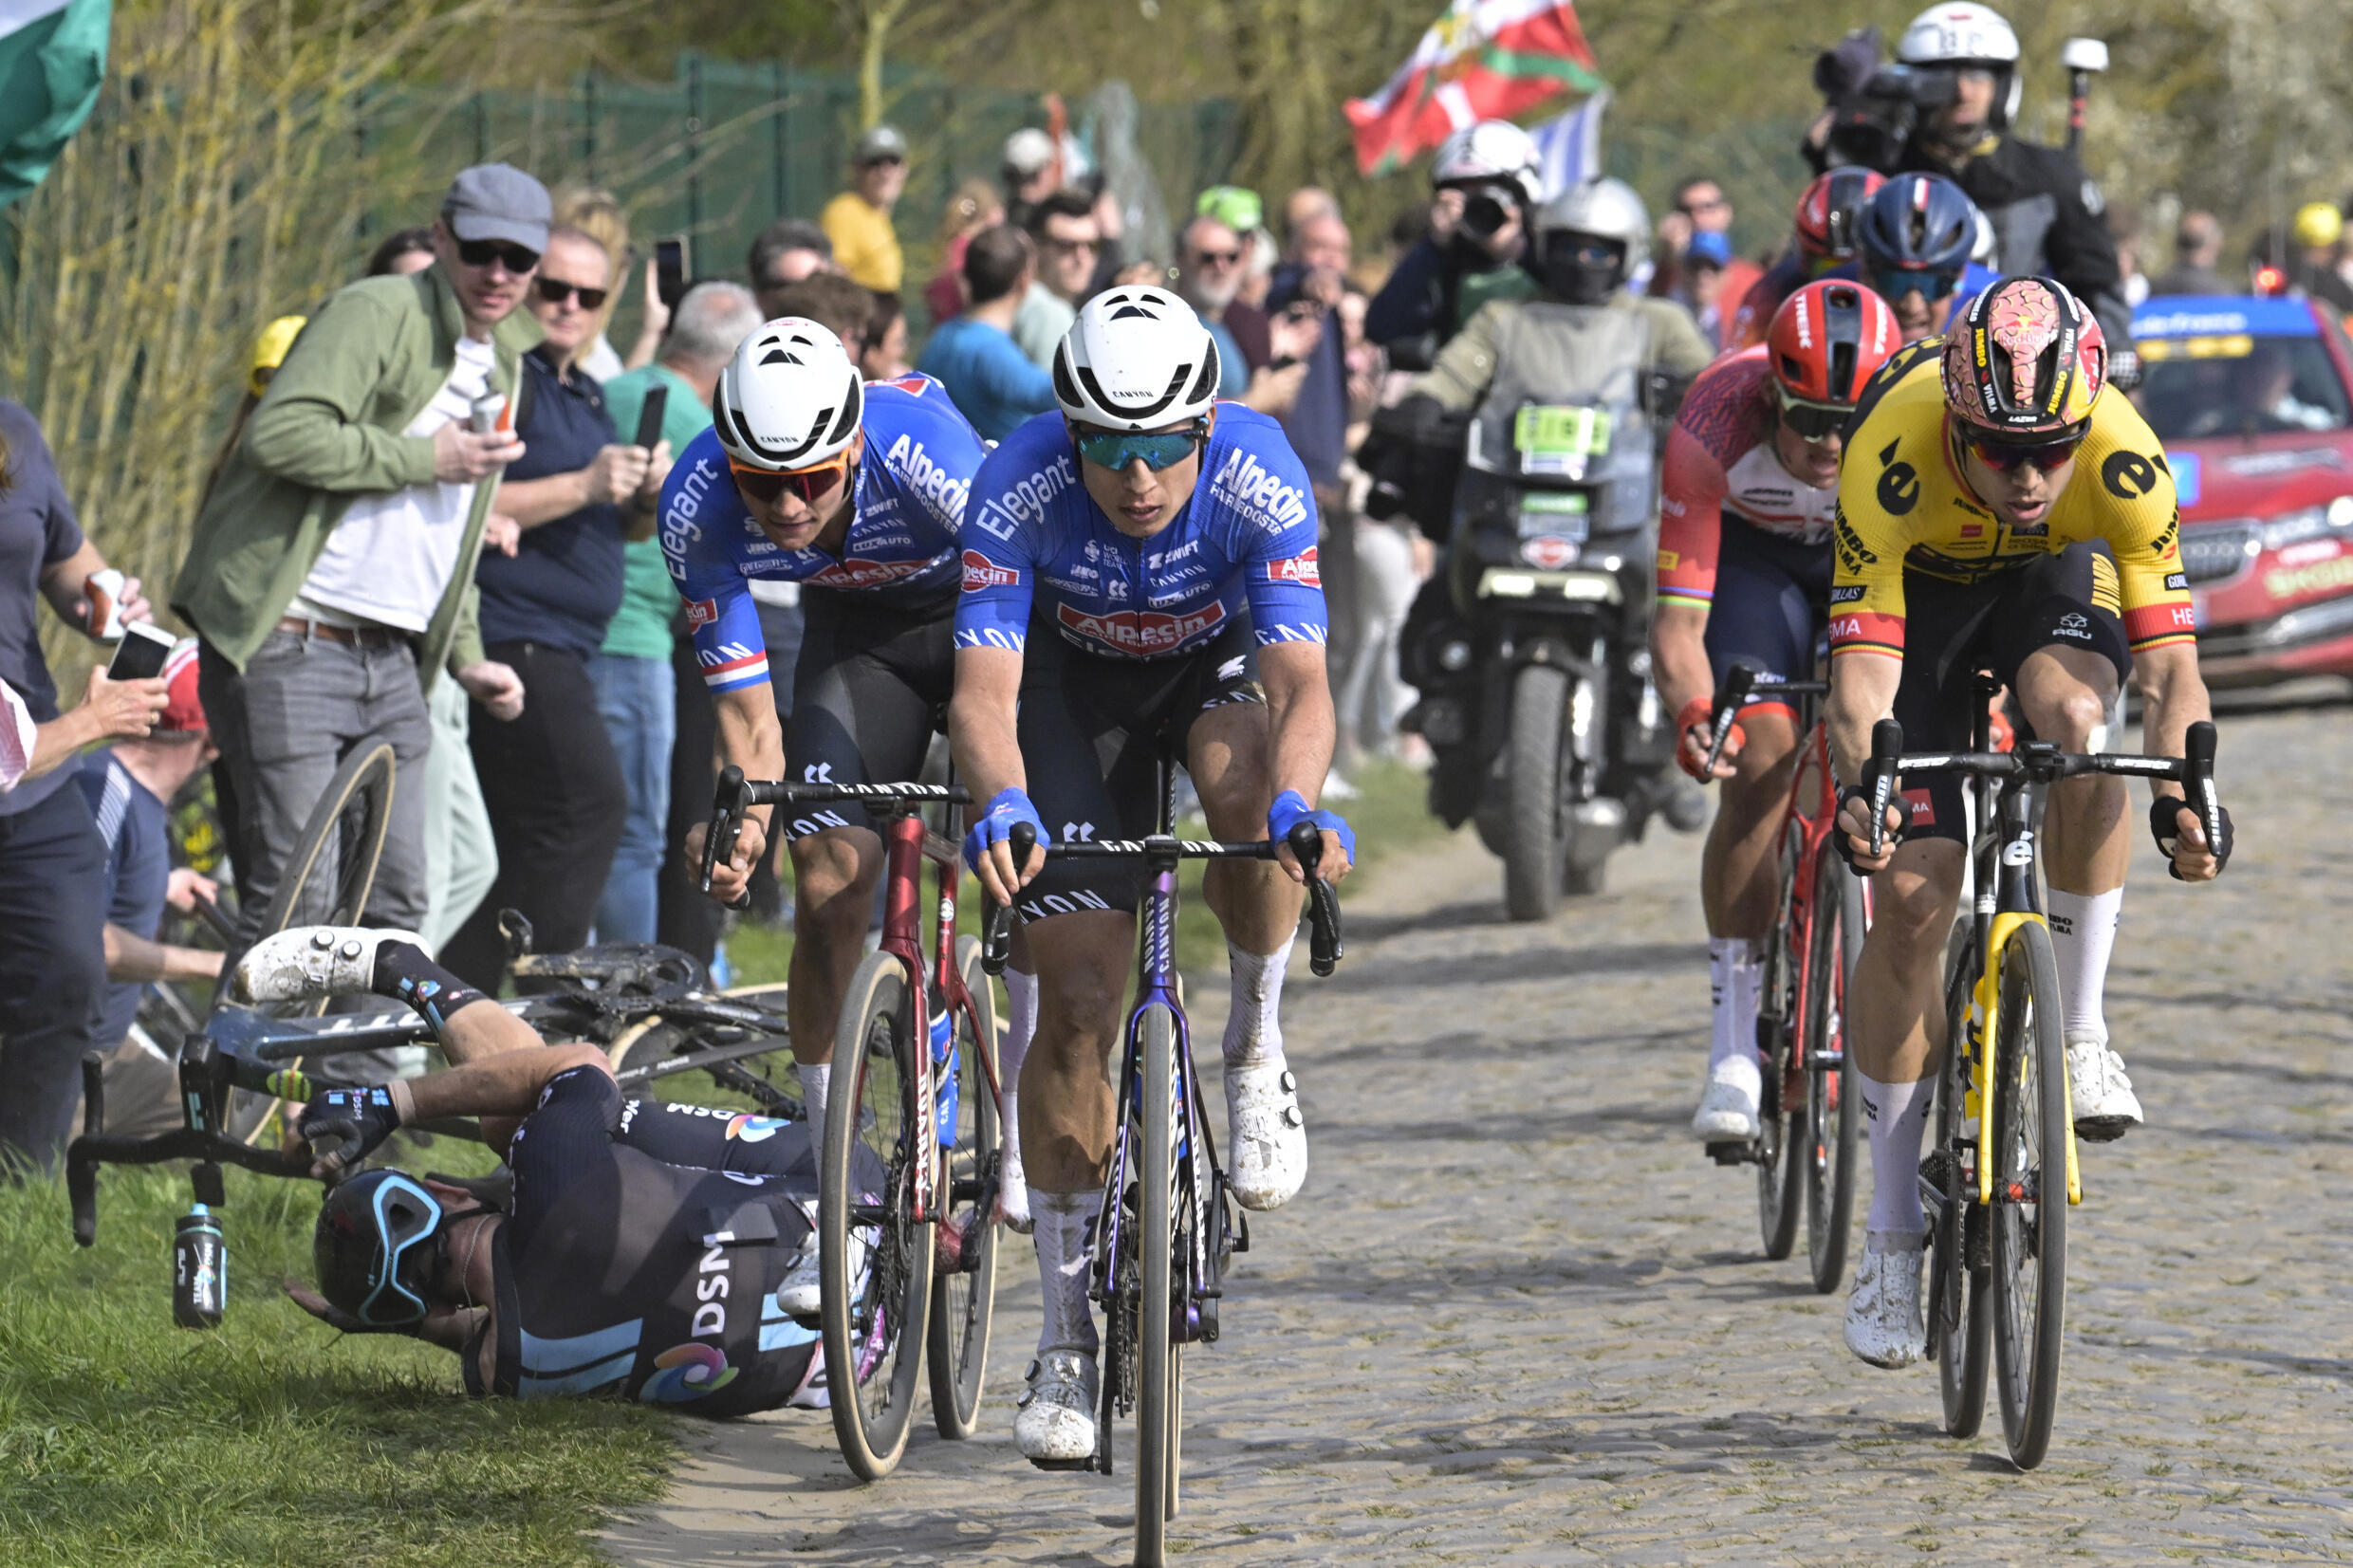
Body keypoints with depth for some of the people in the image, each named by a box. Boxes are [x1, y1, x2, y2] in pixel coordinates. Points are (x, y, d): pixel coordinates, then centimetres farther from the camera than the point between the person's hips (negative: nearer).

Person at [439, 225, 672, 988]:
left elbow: (621, 528, 28)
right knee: (587, 805, -19)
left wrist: (649, 498, 4)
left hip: (557, 652, 11)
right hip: (510, 637, -11)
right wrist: (583, 487, -23)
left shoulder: (586, 395, 22)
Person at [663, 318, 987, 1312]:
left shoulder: (924, 451, -39)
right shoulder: (698, 511, -27)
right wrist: (742, 820, -36)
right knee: (829, 877, -12)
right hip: (859, 627, 3)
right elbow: (746, 711, -18)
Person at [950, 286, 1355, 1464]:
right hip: (1074, 678, 0)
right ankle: (1067, 1339, 0)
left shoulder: (1259, 480, -33)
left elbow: (1301, 686, -38)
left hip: (1216, 659, 0)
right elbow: (983, 692, -36)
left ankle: (1255, 1050, -9)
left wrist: (1297, 806, -59)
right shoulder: (1019, 486, -32)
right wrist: (1001, 803, -57)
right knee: (1077, 1001, -10)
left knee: (1246, 785, -37)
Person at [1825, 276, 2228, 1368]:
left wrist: (2183, 788, -51)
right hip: (1918, 584, -1)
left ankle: (2077, 1032, -13)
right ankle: (1892, 1237, 0)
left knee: (2078, 725, -34)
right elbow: (1863, 666, -41)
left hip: (2053, 578, 1)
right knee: (1910, 894, -11)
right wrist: (1859, 784, -60)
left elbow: (2169, 661, -34)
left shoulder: (2121, 459, -34)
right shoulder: (1892, 458, -38)